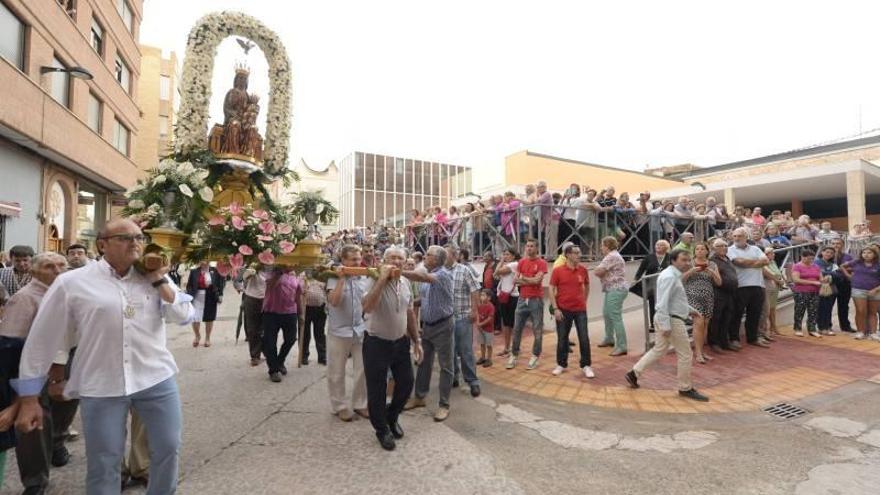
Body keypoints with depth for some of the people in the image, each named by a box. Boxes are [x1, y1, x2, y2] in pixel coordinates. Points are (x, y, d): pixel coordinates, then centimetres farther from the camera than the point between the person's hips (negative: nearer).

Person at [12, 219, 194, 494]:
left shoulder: (154, 278, 5)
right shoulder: (72, 283, -4)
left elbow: (184, 316, -2)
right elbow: (41, 341, 1)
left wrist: (159, 280, -10)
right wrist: (29, 399, 3)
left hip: (157, 380, 3)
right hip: (100, 387, -2)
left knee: (168, 450, 13)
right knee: (103, 466, 10)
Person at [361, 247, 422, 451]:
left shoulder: (405, 284, 4)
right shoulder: (376, 281, -16)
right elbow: (367, 307, -35)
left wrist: (416, 341, 14)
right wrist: (382, 279, -34)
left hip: (401, 342, 6)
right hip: (377, 343, -6)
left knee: (406, 383, 14)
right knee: (377, 389, 6)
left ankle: (392, 417, 41)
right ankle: (382, 430, 29)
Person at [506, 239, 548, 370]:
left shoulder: (542, 263, -5)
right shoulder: (521, 262, 7)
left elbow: (537, 280, -16)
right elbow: (515, 281, 1)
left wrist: (523, 278, -5)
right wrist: (531, 281, -10)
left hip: (536, 300, -4)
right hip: (522, 299, 4)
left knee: (537, 330, 4)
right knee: (517, 329, 7)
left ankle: (535, 356, 15)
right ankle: (514, 355, 17)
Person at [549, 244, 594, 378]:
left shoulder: (583, 270, 1)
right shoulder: (558, 271, -8)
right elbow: (551, 290, -6)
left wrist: (584, 301, 13)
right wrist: (555, 308, -11)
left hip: (580, 309, 2)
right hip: (563, 310, -2)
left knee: (584, 338, 2)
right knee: (562, 338, 9)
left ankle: (586, 366, 16)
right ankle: (561, 364, 24)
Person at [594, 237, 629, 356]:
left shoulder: (611, 256, -16)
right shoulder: (613, 256, 20)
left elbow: (597, 272, -19)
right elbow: (606, 272, 15)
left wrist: (597, 272, 2)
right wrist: (601, 273, -5)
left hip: (616, 290, -11)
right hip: (612, 290, 11)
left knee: (616, 317, -10)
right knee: (606, 314, 21)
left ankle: (621, 347, -8)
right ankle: (609, 339, 36)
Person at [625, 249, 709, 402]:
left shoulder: (674, 275, 13)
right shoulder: (669, 277, -20)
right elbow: (663, 303, -25)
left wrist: (689, 309, 21)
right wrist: (666, 326, -26)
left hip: (668, 319, 10)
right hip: (672, 320, -10)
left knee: (659, 350, 18)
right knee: (685, 355, 3)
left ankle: (634, 373, 21)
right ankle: (686, 388, 18)